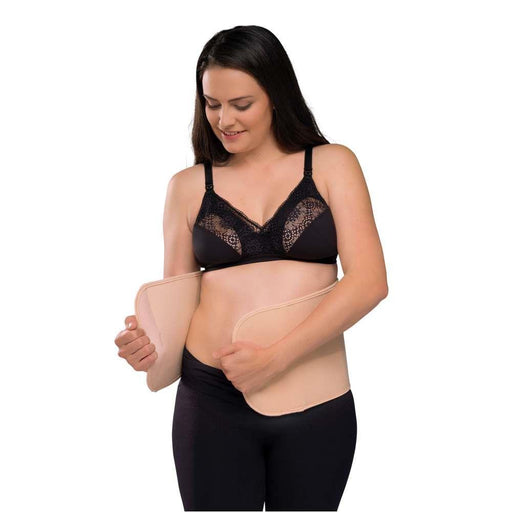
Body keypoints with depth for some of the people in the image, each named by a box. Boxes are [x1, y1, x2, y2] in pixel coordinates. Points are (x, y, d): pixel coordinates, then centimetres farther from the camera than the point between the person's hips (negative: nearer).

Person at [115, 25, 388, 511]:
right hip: (211, 401, 1)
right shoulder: (189, 186, 6)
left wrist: (276, 357, -18)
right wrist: (149, 339, -12)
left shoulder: (332, 165, 1)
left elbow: (369, 281, -8)